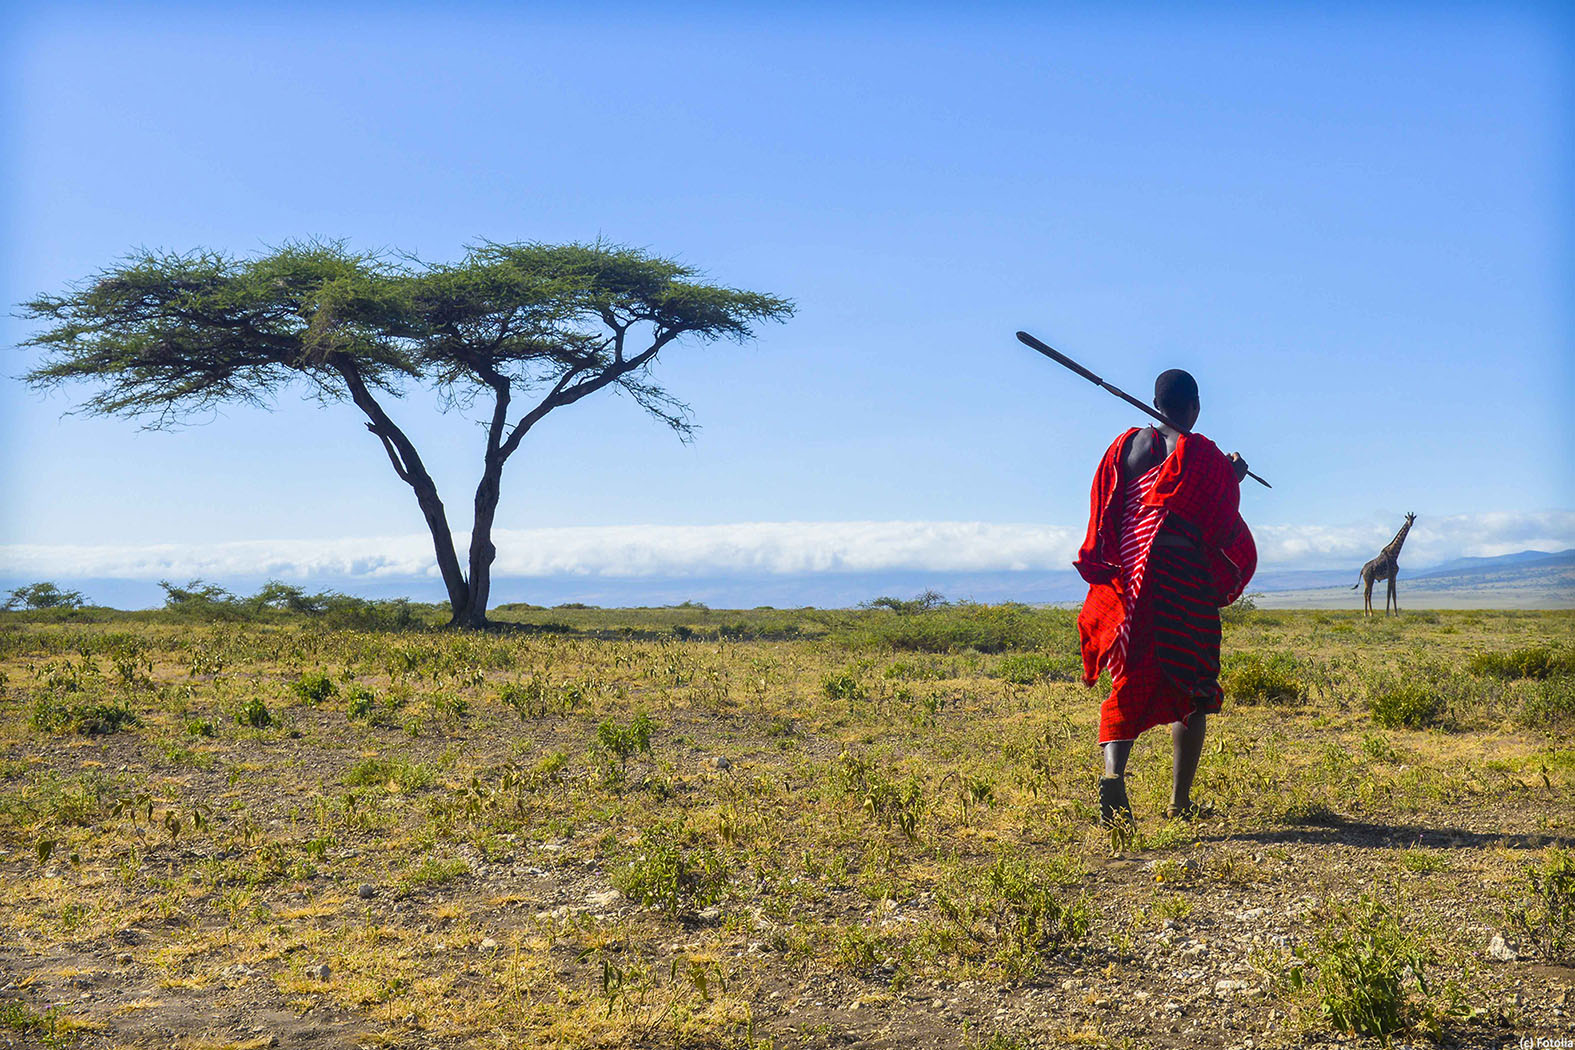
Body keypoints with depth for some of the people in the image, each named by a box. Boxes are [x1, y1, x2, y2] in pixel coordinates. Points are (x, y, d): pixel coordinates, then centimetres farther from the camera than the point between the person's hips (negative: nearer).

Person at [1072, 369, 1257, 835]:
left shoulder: (1127, 445, 7)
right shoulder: (1202, 455, -5)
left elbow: (1105, 512, 9)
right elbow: (1222, 524, 0)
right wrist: (1234, 478, 15)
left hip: (1130, 575, 3)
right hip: (1185, 579, -3)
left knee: (1132, 682, 4)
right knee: (1191, 690, 9)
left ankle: (1113, 773, -23)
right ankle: (1180, 803, 12)